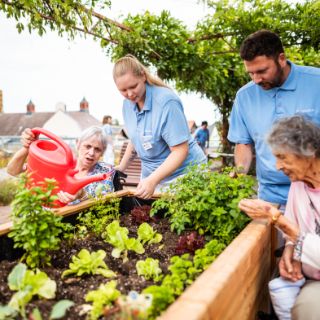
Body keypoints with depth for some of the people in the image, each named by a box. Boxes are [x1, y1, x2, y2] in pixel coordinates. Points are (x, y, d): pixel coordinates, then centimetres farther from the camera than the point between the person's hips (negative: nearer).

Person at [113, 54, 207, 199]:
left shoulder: (166, 101, -22)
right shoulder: (128, 103, 0)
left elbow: (180, 150, -24)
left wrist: (153, 180, -32)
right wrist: (121, 167, 16)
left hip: (183, 173, -6)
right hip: (151, 174, 6)